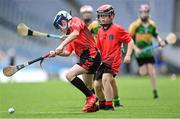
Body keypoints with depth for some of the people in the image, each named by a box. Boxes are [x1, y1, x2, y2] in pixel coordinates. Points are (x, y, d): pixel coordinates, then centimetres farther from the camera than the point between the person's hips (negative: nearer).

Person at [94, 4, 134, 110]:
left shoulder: (117, 29, -7)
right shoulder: (100, 31, 13)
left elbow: (130, 41, -5)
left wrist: (128, 55, -15)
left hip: (113, 60, -7)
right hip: (103, 61, 7)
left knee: (105, 79, -27)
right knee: (97, 85, 8)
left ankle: (109, 106, -21)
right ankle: (102, 104, 34)